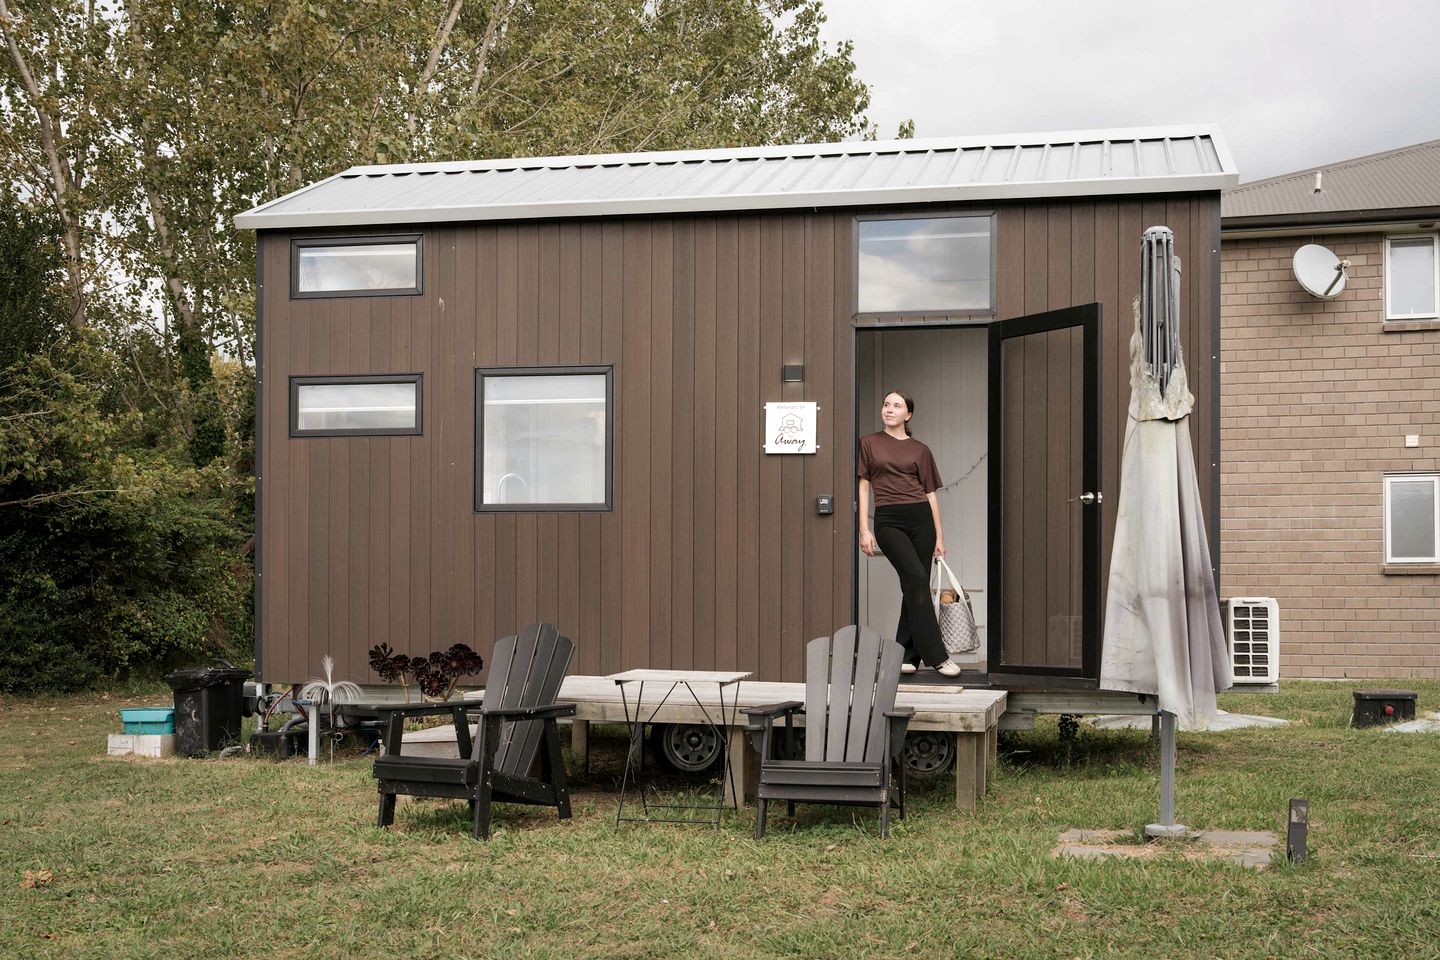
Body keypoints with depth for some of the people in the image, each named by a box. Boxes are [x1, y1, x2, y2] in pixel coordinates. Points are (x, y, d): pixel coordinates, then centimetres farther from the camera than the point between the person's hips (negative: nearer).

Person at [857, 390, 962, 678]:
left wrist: (940, 536, 7)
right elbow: (863, 486, 6)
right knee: (916, 578, -16)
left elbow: (930, 493, 10)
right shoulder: (869, 443, 9)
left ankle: (905, 655, 12)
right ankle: (936, 656, -14)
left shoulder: (920, 450, 10)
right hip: (888, 521, -2)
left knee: (916, 587, 2)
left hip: (920, 518, 3)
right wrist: (864, 529, -2)